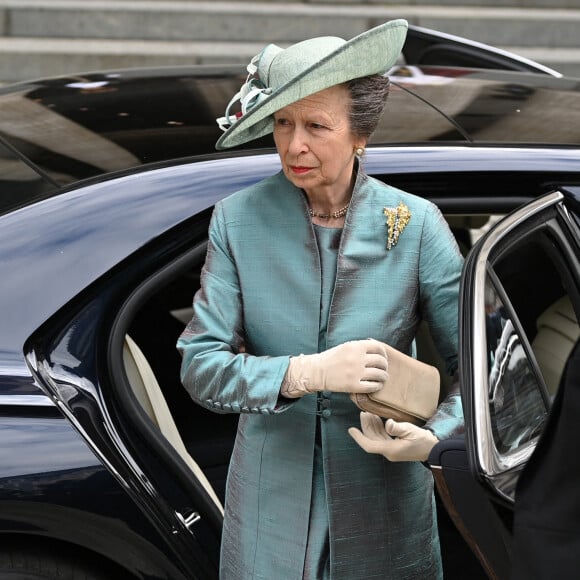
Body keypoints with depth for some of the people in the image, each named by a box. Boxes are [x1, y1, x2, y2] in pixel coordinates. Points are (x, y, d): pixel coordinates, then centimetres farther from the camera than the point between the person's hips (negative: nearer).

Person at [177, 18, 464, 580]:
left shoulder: (416, 224, -9)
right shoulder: (238, 219, -8)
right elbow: (199, 365, -12)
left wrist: (432, 437, -24)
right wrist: (307, 372, -27)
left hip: (384, 507, 0)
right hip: (271, 506, 1)